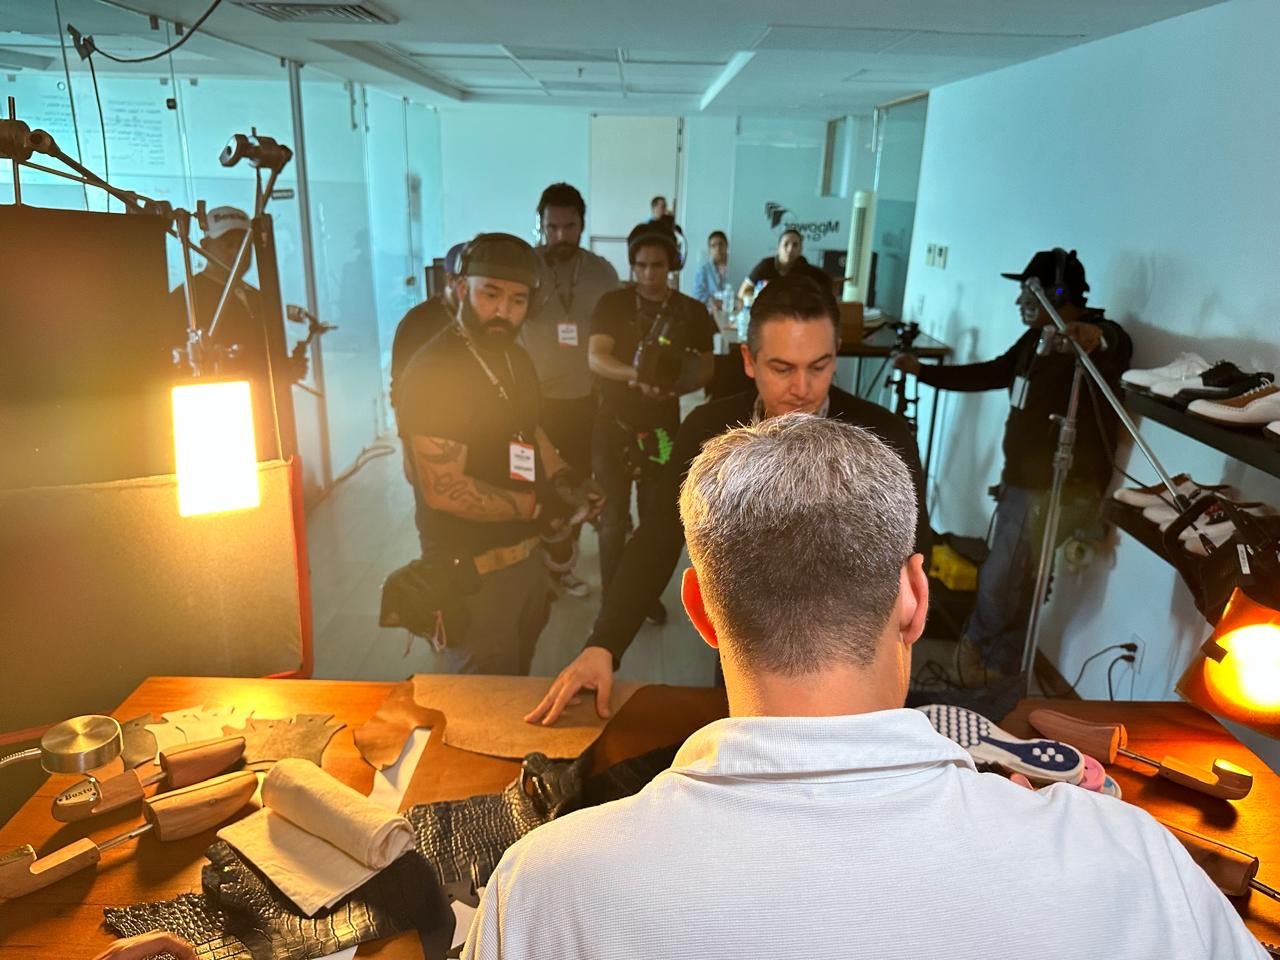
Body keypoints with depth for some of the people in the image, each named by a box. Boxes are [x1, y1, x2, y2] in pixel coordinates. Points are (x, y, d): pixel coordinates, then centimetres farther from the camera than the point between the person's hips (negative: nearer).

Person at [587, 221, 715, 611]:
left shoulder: (692, 312, -1)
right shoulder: (612, 304, -6)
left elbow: (705, 368, 5)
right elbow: (595, 358, -17)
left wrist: (678, 383, -18)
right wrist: (638, 376, -36)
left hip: (662, 428, 2)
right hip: (613, 425, -1)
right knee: (614, 518, 5)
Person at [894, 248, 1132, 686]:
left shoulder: (1102, 338, -16)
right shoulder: (1038, 337, 13)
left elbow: (1115, 354, -39)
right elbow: (991, 373, 22)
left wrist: (1095, 341, -63)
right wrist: (924, 372, 20)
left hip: (1060, 489, -8)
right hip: (1021, 480, 8)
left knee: (1000, 580, -1)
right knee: (1014, 580, 15)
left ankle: (975, 644, 24)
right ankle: (1000, 664, 29)